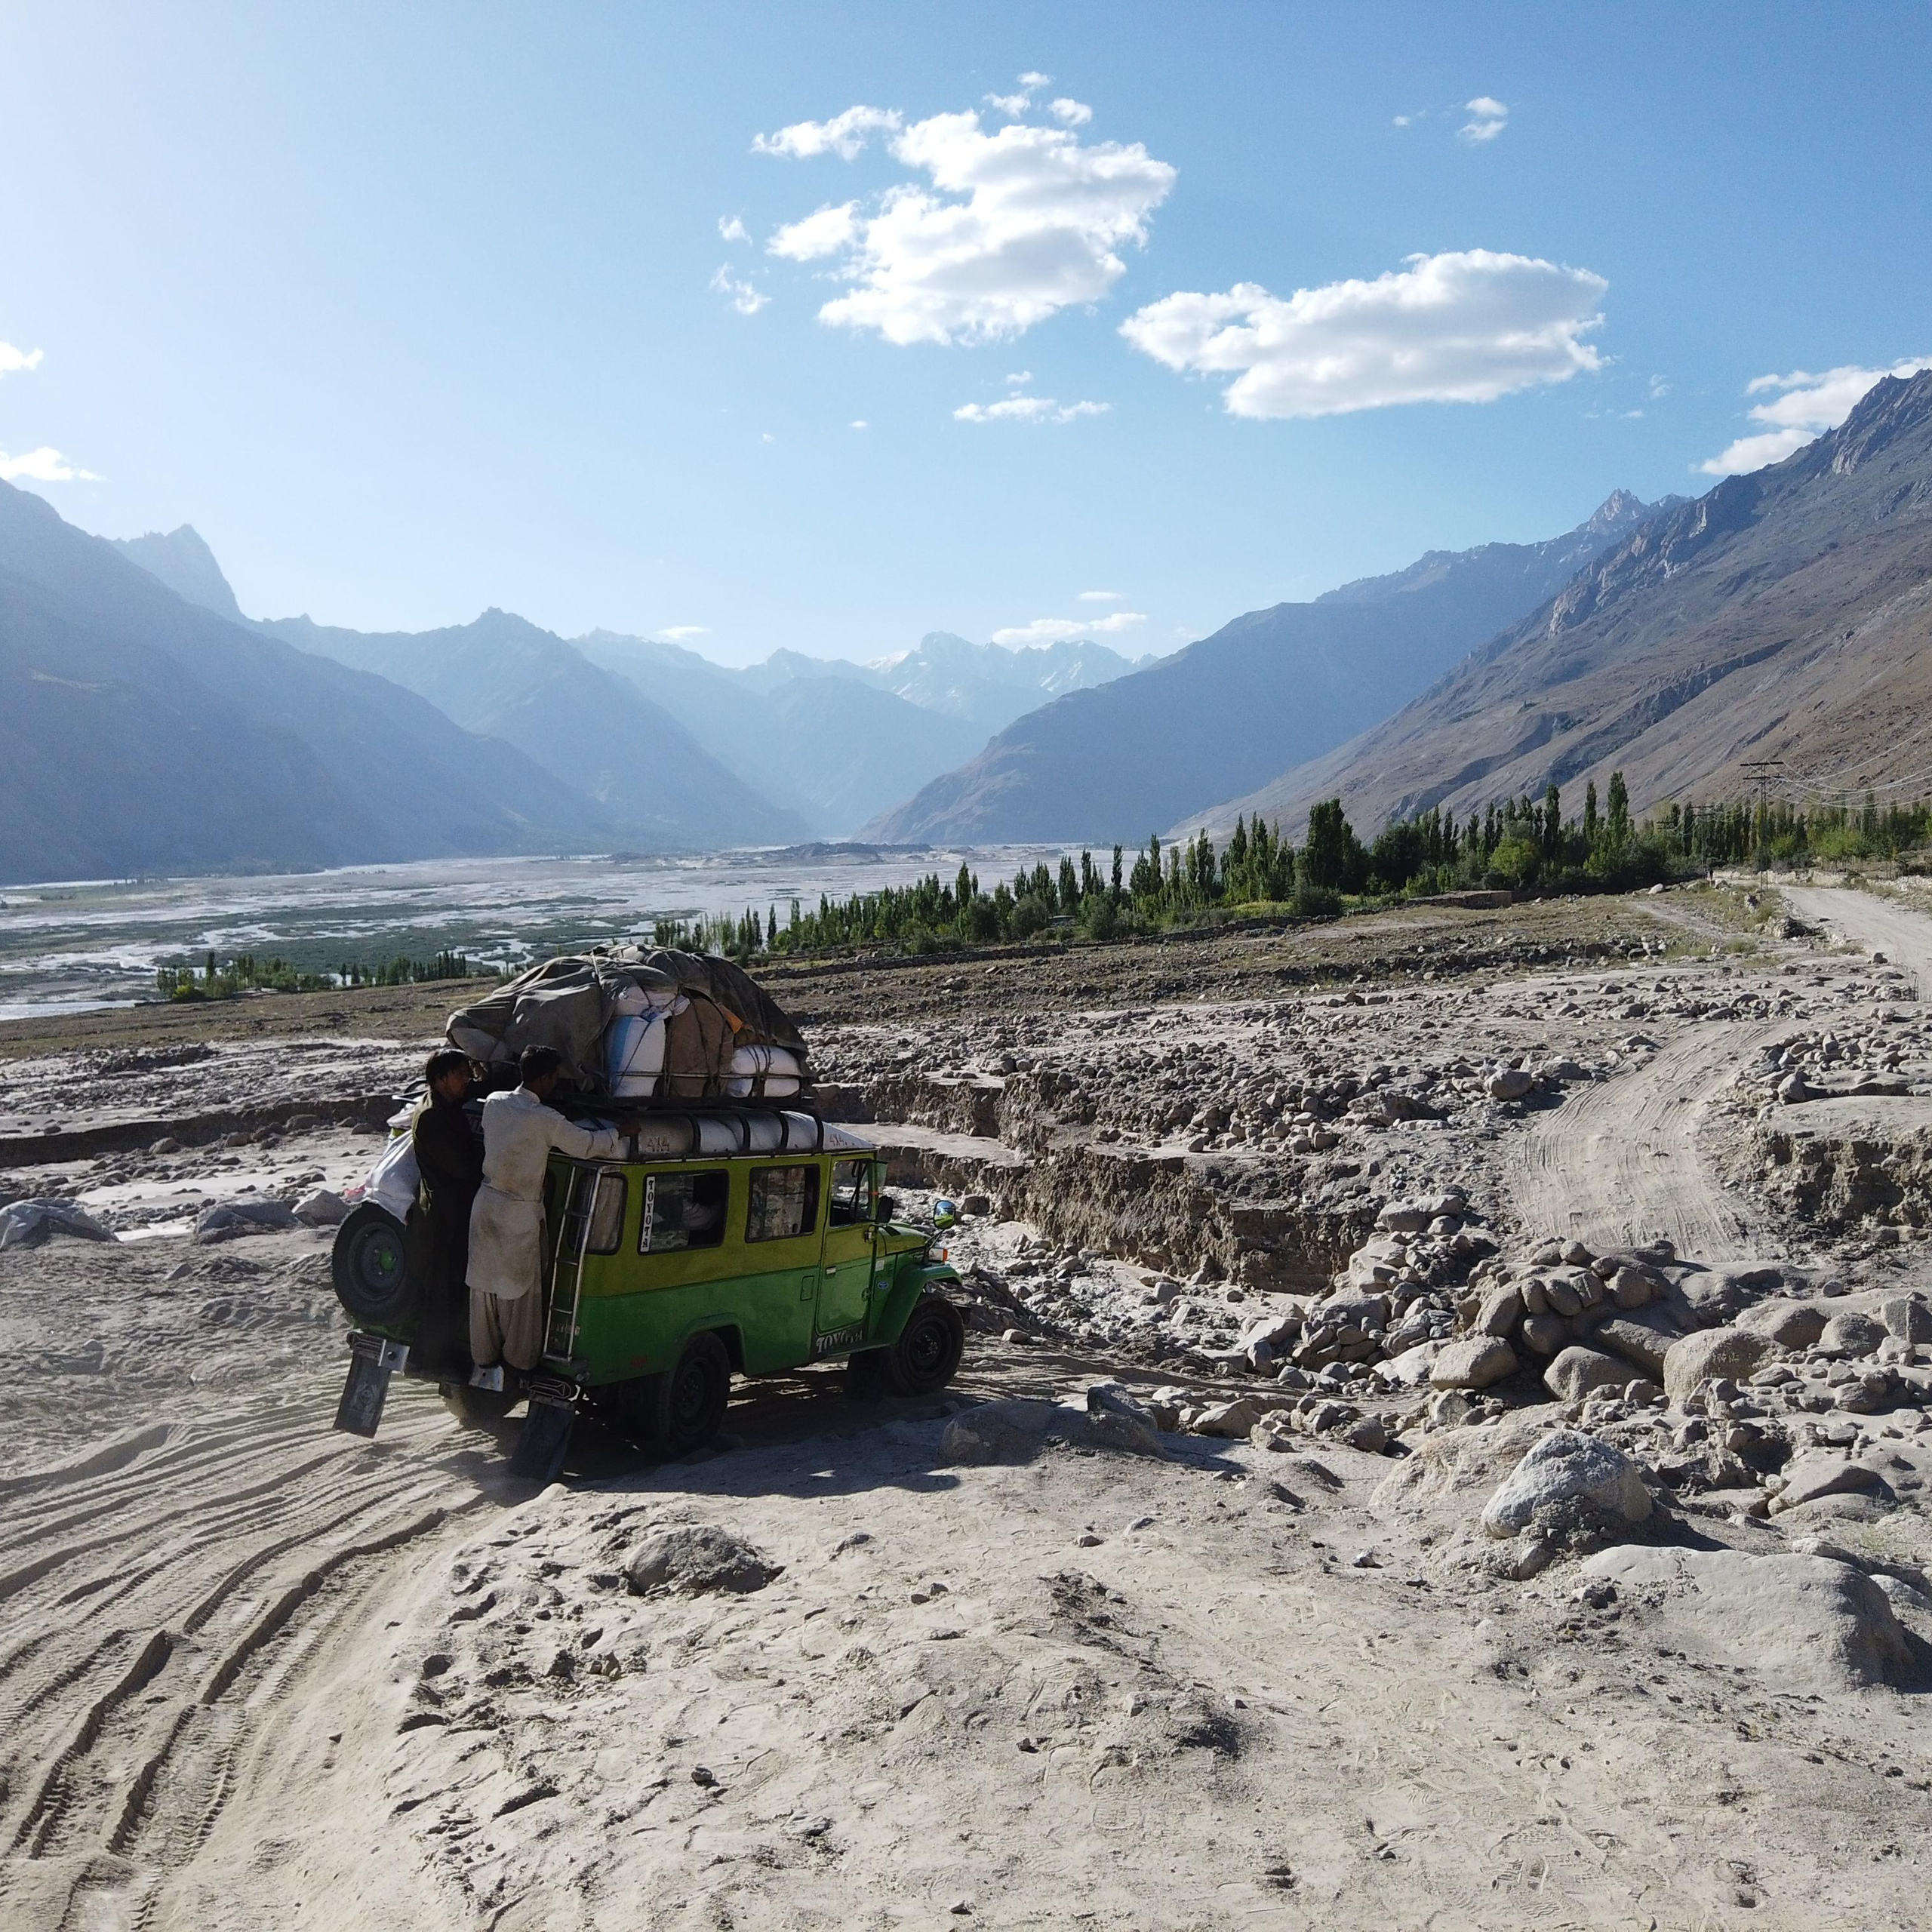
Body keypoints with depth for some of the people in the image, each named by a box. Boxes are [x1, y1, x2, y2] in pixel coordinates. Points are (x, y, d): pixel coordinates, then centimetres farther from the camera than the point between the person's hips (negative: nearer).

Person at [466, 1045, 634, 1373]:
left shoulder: (494, 1102, 0)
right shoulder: (543, 1119, -19)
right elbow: (587, 1145, -12)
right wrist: (621, 1130, 3)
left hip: (486, 1203, 6)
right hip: (520, 1214, -6)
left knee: (485, 1284, 16)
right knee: (521, 1289, 9)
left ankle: (483, 1355, 28)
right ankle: (521, 1358, 20)